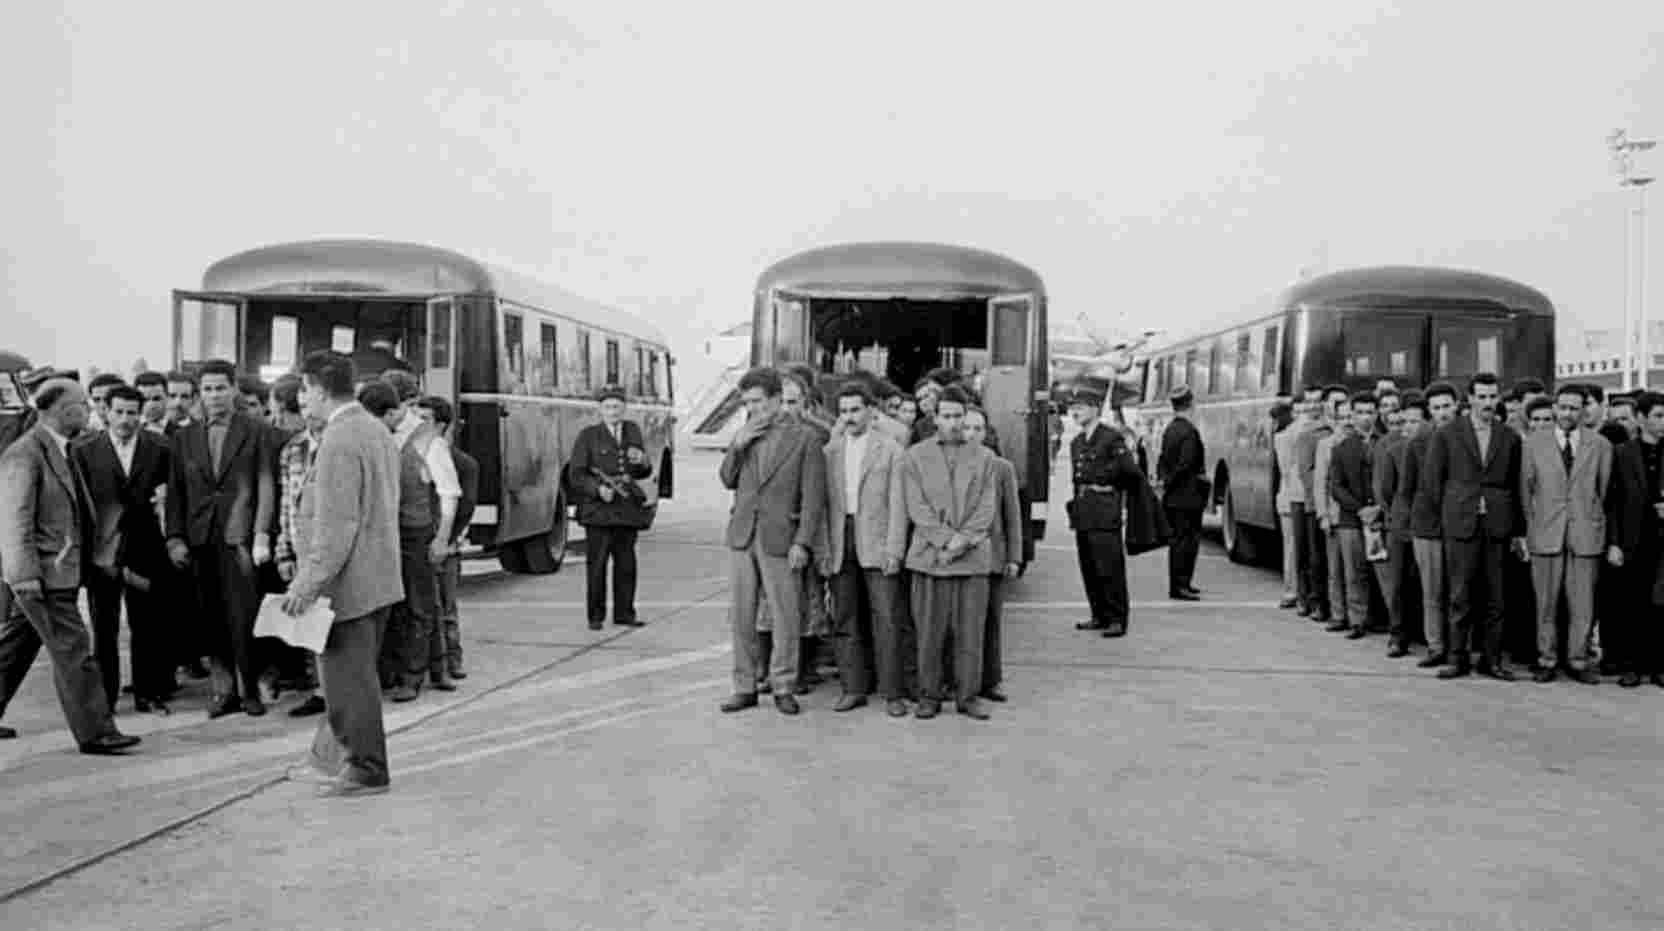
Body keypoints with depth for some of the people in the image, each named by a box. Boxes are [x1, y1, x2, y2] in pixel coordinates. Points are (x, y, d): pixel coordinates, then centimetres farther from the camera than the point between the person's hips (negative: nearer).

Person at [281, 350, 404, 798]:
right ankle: (330, 759, 29)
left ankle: (365, 770, 9)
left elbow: (335, 525, -23)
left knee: (349, 676, 0)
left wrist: (309, 582, -19)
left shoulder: (339, 441, -19)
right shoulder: (377, 429, 12)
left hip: (347, 581, -10)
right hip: (377, 576, 10)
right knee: (350, 673, 17)